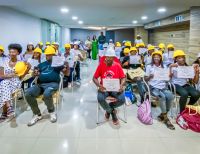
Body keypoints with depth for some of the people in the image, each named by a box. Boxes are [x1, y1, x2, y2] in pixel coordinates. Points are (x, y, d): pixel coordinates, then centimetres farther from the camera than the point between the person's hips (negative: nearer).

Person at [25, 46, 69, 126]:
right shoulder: (41, 64, 22)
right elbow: (34, 74, 16)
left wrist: (66, 66, -16)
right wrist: (35, 73, -8)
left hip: (53, 83, -4)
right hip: (40, 84, 4)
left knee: (46, 94, -38)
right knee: (28, 93, -22)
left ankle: (52, 111, -5)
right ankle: (37, 114, -3)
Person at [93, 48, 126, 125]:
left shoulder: (117, 65, 2)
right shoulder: (101, 65, -1)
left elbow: (123, 78, 4)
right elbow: (94, 78, 1)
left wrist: (121, 85, -18)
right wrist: (99, 85, -19)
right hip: (104, 88, -1)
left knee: (122, 100, -26)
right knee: (100, 99, -32)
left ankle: (108, 109, 8)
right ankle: (112, 111, 2)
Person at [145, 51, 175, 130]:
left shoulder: (164, 67, 17)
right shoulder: (149, 67, 7)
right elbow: (145, 79, 5)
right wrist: (150, 76, -16)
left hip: (163, 87, 4)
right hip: (153, 87, -3)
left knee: (170, 96, -28)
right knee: (162, 97, -33)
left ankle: (162, 115, -8)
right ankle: (165, 118, -17)